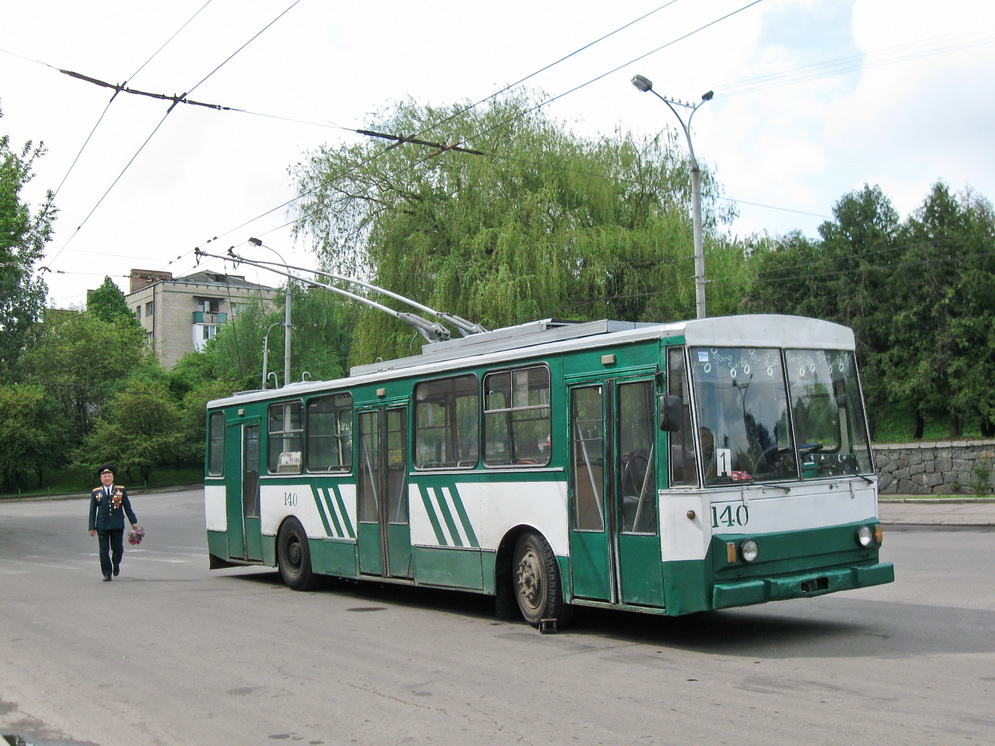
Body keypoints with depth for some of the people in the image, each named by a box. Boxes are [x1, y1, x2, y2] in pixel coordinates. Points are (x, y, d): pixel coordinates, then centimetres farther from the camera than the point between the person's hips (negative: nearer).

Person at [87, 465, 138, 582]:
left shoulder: (121, 490, 6)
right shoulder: (96, 492, 6)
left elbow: (127, 507, 9)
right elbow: (92, 511, 6)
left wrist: (133, 522, 7)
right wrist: (92, 527, 1)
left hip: (117, 525, 0)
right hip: (102, 526, 0)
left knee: (117, 548, 3)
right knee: (104, 551, -1)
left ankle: (116, 564, 33)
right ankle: (107, 573, 7)